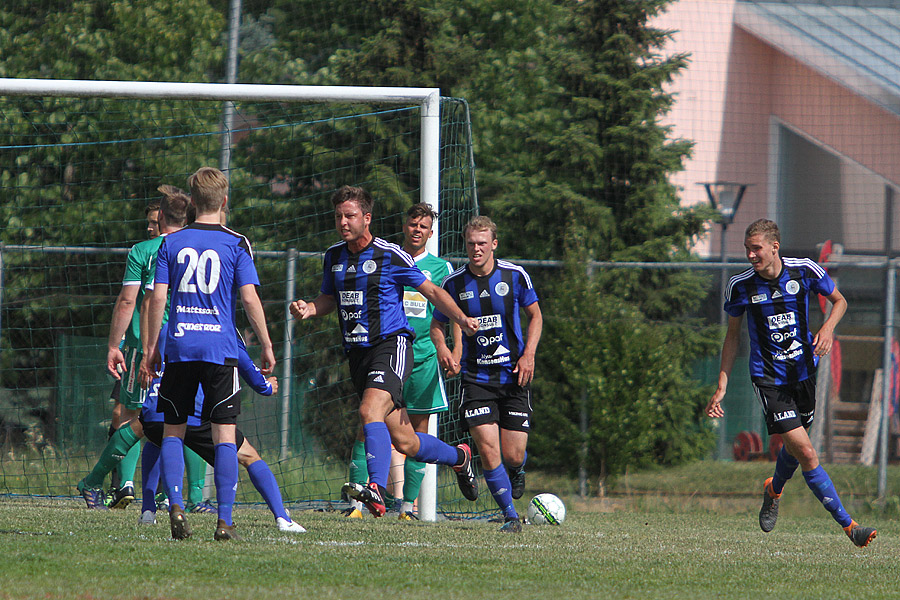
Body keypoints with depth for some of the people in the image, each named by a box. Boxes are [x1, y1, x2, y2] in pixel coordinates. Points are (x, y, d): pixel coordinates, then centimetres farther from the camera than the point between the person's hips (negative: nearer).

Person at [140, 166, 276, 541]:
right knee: (224, 434, 0)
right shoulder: (235, 244, 0)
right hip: (220, 348, -2)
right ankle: (224, 521, -6)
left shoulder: (171, 243, 6)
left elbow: (157, 297, 3)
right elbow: (249, 298, -5)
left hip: (179, 346, 2)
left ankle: (176, 506, -6)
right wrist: (266, 346, 3)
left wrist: (151, 350, 9)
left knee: (173, 430, 12)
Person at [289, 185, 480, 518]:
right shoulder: (333, 256, 11)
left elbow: (431, 290, -2)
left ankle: (376, 489, -40)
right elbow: (329, 299, 23)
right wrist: (309, 309, 0)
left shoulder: (390, 255, -7)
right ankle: (459, 456, 36)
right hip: (357, 353, 6)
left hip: (391, 344, -6)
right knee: (404, 442, 9)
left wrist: (460, 318, -16)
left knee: (370, 411, -31)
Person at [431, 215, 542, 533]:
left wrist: (529, 354, -4)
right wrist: (442, 348, -12)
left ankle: (518, 471, 38)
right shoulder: (454, 283, -2)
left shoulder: (515, 276, -3)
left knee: (513, 456, -1)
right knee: (488, 450, -14)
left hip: (513, 374, 0)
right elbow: (437, 323, 10)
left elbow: (535, 315, 10)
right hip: (476, 376, 0)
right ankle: (510, 515, 2)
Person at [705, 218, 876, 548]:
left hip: (804, 370, 3)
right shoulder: (740, 286, -9)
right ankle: (848, 524, -9)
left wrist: (828, 328, -14)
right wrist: (721, 387, 1)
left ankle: (774, 490, 52)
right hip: (768, 379, -3)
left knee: (795, 447, 17)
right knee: (806, 453, -14)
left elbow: (839, 300, 8)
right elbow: (733, 335, 4)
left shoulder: (805, 271, -9)